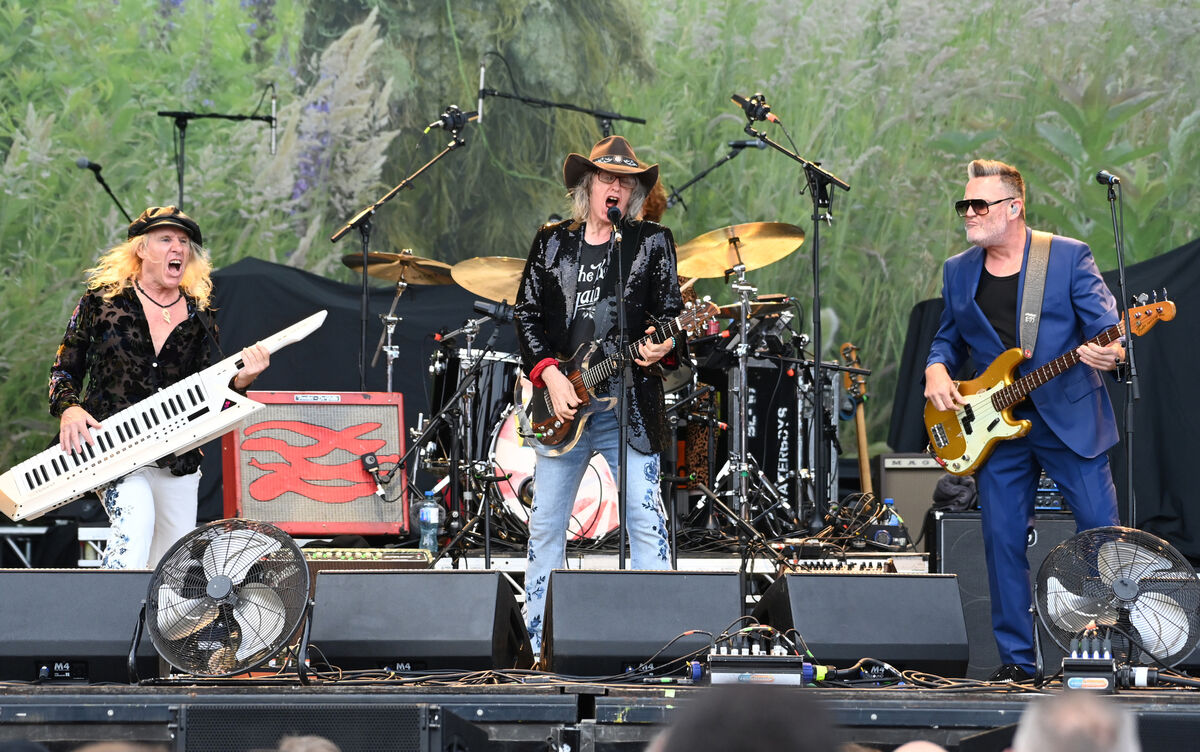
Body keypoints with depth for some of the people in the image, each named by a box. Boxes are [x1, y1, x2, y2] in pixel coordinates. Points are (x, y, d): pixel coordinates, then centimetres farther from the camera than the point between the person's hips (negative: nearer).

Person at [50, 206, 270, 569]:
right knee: (136, 523, -33)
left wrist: (240, 380, -8)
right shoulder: (102, 301, 0)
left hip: (178, 460, 5)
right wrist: (68, 409, -15)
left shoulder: (198, 317, 8)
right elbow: (64, 369, 5)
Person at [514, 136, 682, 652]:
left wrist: (661, 346, -18)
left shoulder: (653, 242, 6)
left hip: (628, 404, -2)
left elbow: (671, 315, 5)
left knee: (645, 522, -7)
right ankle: (538, 644, 13)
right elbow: (526, 314, 8)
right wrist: (551, 376, -6)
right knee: (545, 526, 5)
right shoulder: (551, 242, 11)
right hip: (561, 402, 2)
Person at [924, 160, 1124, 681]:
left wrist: (1110, 351, -31)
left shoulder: (1069, 256, -2)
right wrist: (937, 369, -3)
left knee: (1102, 530, -4)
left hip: (1070, 418, -3)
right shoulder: (958, 272, 11)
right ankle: (1016, 658, 11)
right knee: (1003, 541, 1)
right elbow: (948, 338, 19)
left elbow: (1105, 322, -8)